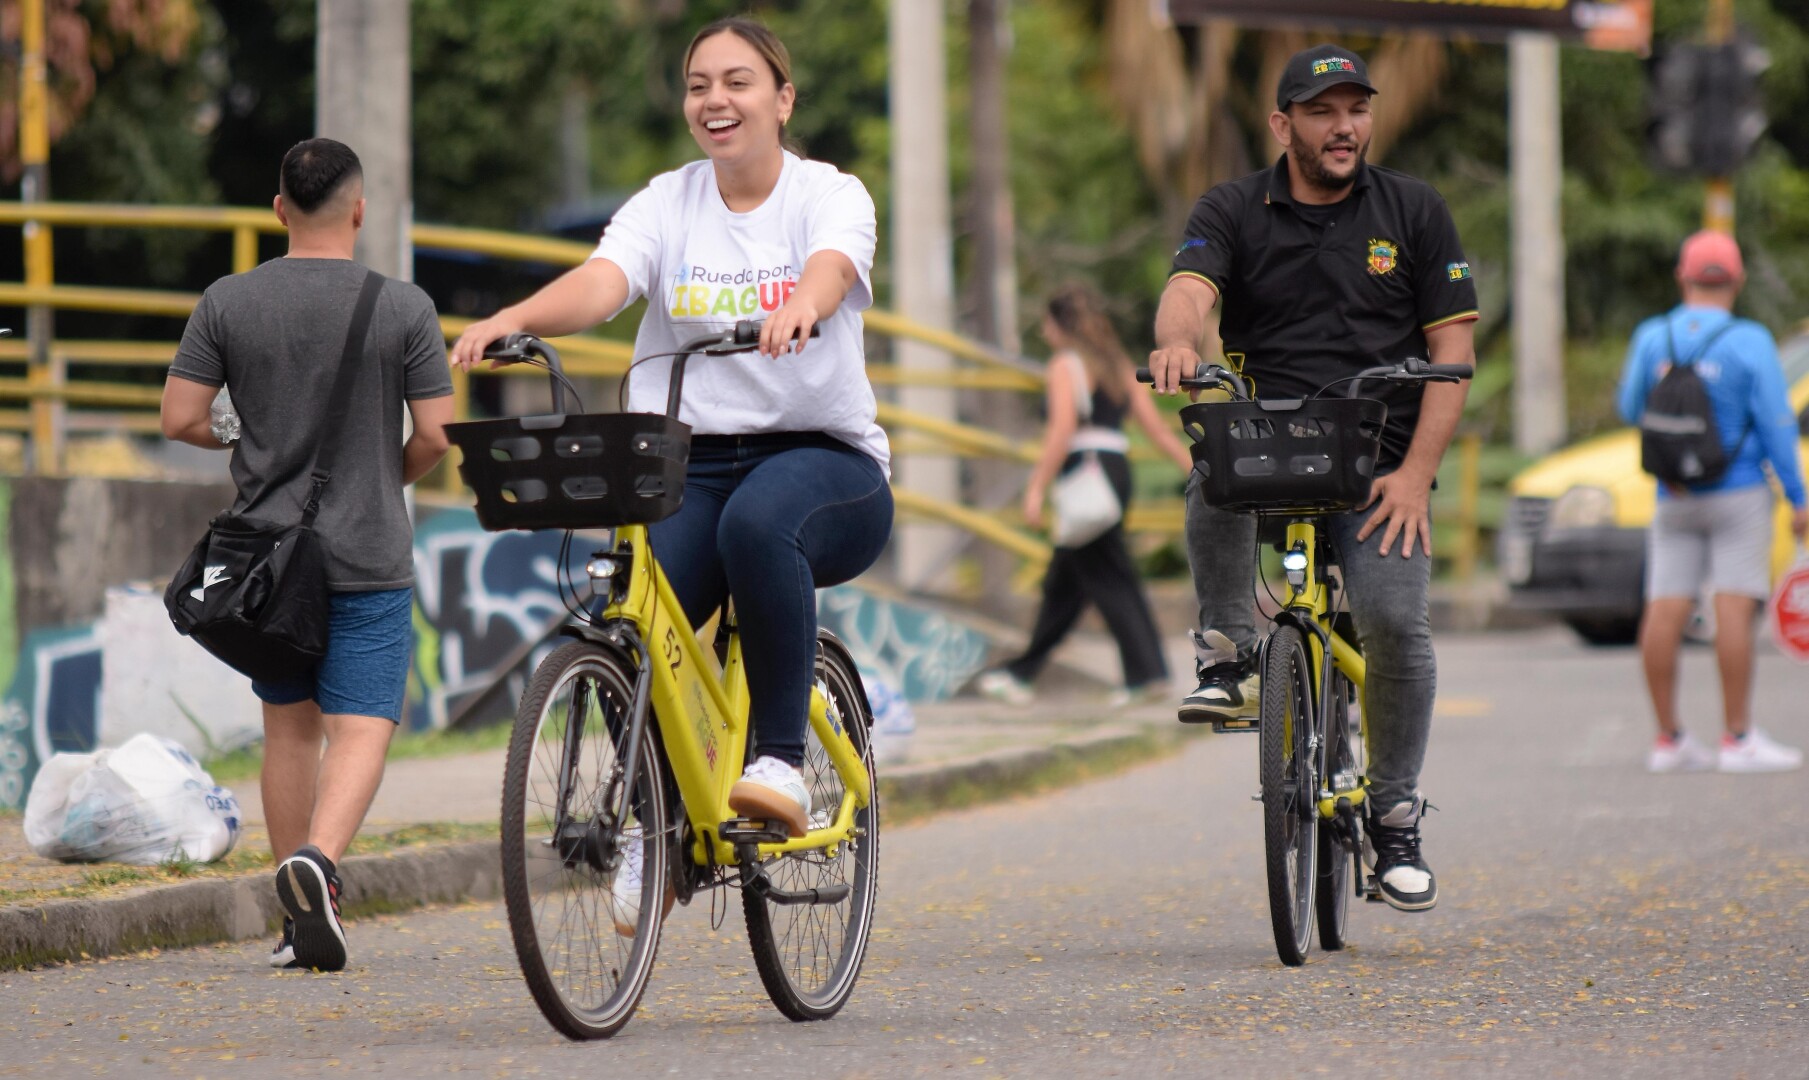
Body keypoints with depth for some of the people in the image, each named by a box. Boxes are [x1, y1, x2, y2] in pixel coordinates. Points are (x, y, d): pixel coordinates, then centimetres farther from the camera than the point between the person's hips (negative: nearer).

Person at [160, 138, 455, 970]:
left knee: (289, 725, 14)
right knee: (361, 727, -4)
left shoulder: (228, 303, -2)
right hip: (369, 555, -3)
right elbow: (435, 437, -7)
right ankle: (318, 862, -31)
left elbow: (179, 418, -4)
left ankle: (299, 927, 17)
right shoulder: (403, 307, -6)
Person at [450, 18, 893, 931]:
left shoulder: (830, 196, -1)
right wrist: (513, 319, -34)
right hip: (692, 463, 3)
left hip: (824, 456, -3)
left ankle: (781, 757, -27)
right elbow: (600, 283, -13)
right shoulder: (666, 206, 6)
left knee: (758, 521, -38)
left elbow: (831, 269, -24)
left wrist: (799, 308, -49)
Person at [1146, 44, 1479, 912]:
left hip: (1379, 459, 0)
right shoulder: (1234, 212, 5)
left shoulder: (1414, 213, 7)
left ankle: (1394, 817, 0)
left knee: (1394, 621, -19)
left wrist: (1416, 471, -10)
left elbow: (1452, 349, 3)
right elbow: (1189, 288, -15)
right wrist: (1177, 339, -41)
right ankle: (1226, 658, -17)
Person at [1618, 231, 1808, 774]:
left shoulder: (1651, 338, 0)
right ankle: (1737, 739, -8)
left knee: (1665, 612, 2)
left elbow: (1631, 410, 11)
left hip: (1673, 500, 4)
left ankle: (1668, 739, 5)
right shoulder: (1749, 342, -9)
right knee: (1734, 608, -6)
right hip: (1739, 493, -4)